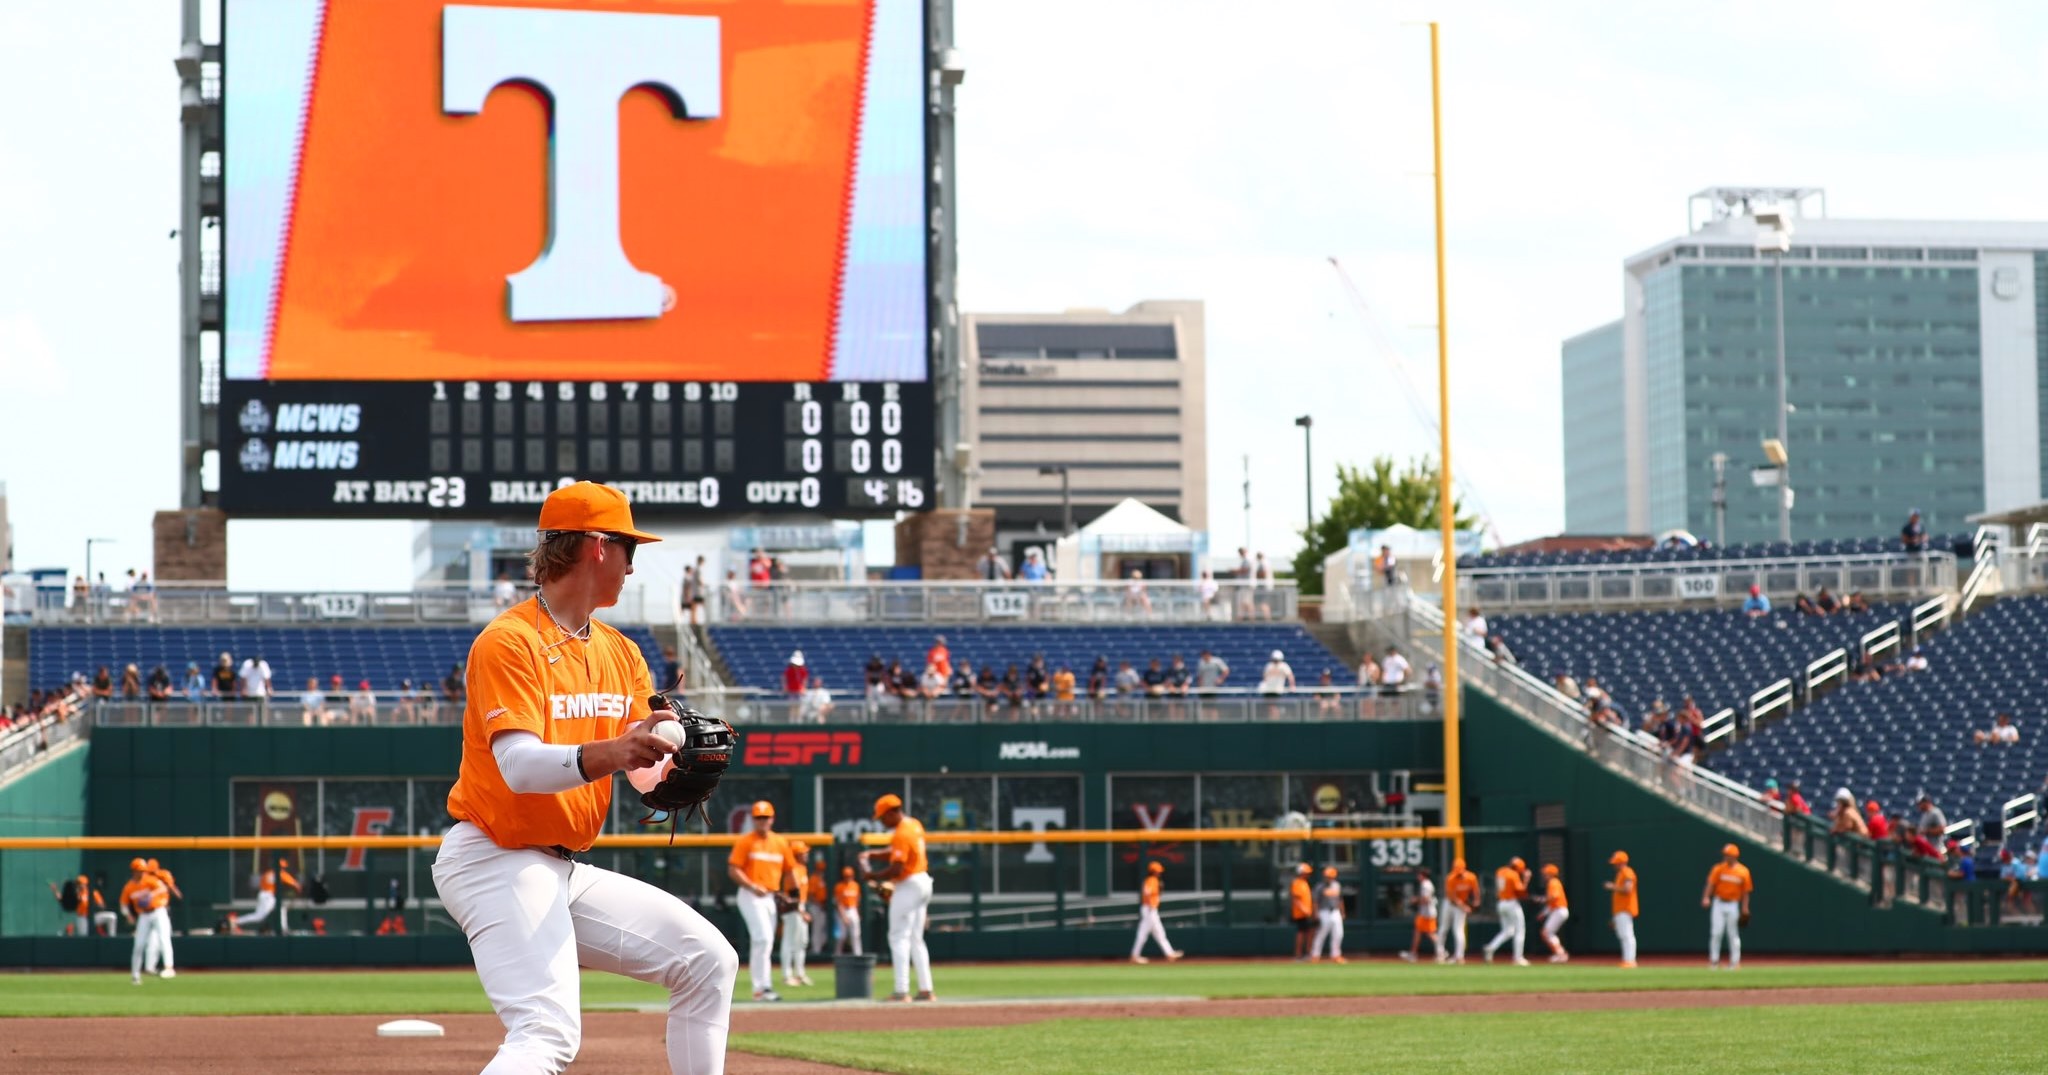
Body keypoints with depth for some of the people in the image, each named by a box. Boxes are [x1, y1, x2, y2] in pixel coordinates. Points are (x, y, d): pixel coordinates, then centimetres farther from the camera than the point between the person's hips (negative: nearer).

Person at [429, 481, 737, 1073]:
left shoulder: (620, 653, 13)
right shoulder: (509, 641, -14)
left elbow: (647, 770, 3)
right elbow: (519, 766, -27)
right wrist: (605, 755, -44)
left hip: (565, 870, 9)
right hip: (496, 862, -9)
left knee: (708, 961, 9)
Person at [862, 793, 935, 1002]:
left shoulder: (901, 834, -19)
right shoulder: (915, 825, 10)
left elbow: (896, 869, -24)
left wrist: (874, 876, -11)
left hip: (908, 886, -10)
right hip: (923, 881, 10)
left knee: (899, 938, -8)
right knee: (916, 939, 13)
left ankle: (902, 990, -14)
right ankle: (925, 989, 10)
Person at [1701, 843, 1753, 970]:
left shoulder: (1743, 872, -1)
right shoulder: (1718, 869, 0)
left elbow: (1745, 891, 2)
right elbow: (1711, 884, -5)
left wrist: (1745, 908, -2)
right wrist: (1706, 897, -21)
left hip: (1733, 905, -1)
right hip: (1718, 903, 1)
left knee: (1733, 934, 3)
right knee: (1716, 933, -4)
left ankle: (1735, 962, 9)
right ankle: (1714, 960, 4)